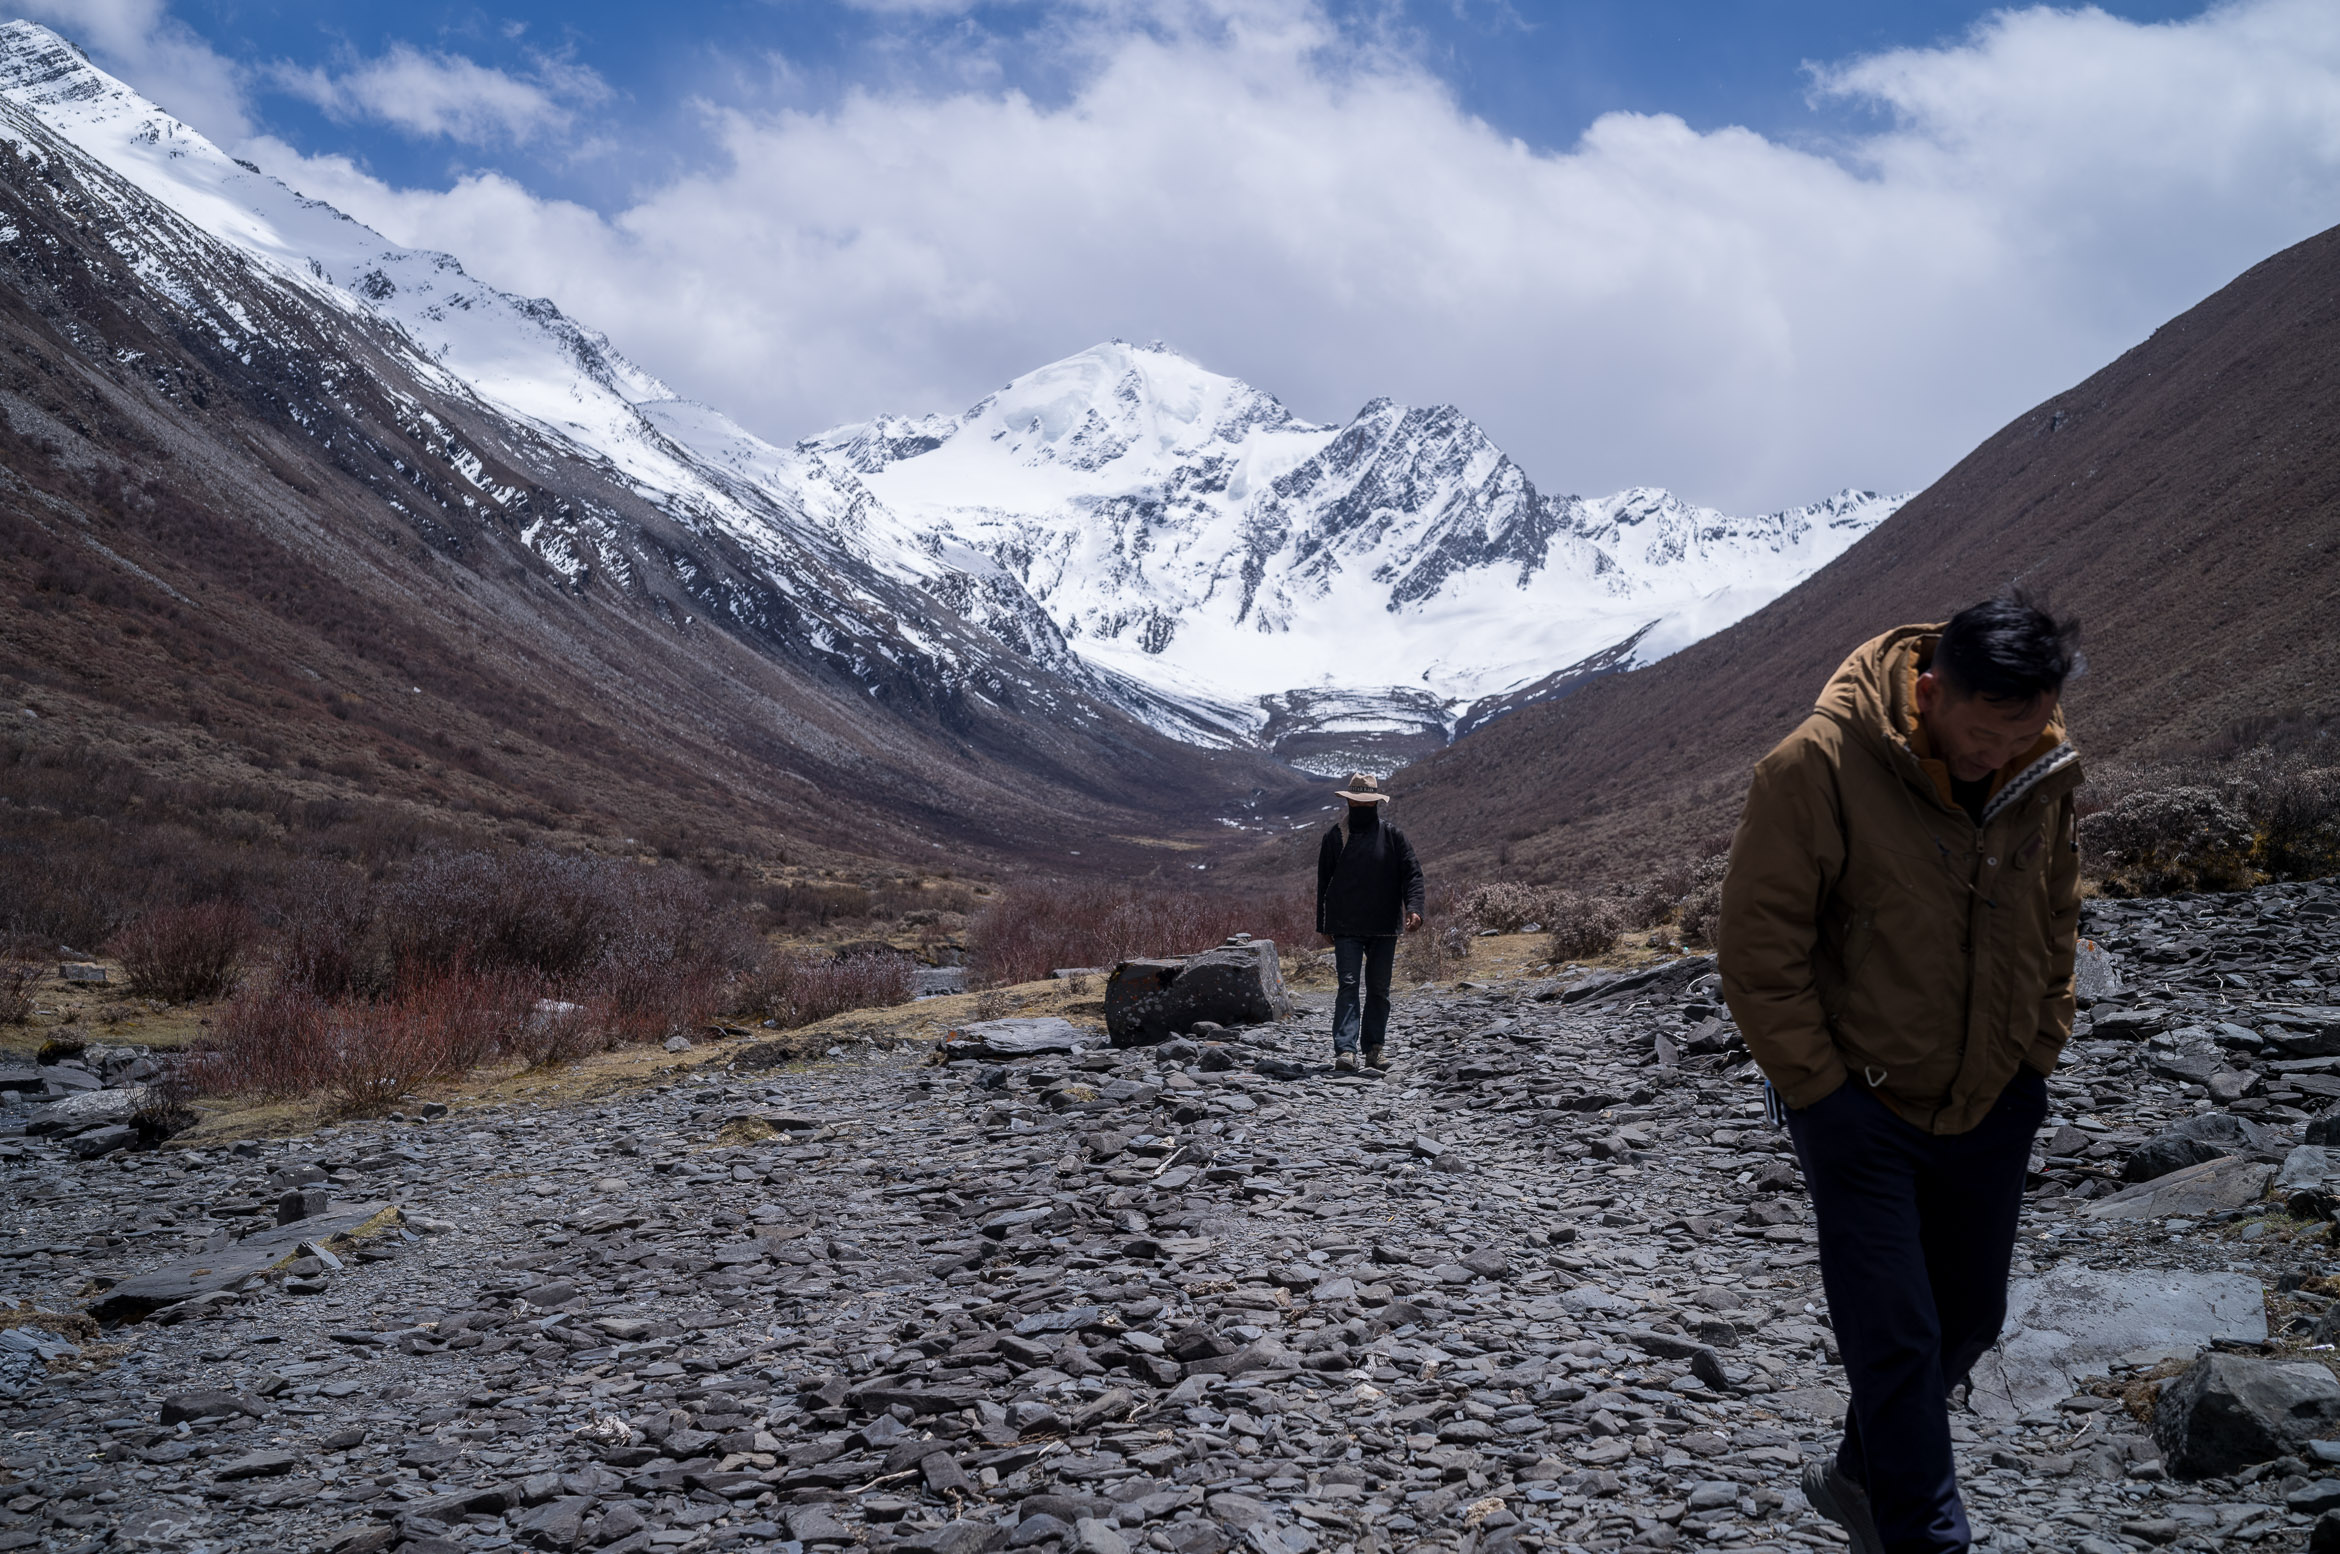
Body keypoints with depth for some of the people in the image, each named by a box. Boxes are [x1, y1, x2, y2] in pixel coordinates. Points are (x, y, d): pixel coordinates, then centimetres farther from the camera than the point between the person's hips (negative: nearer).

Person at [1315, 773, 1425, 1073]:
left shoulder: (1393, 836, 5)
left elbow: (1412, 873, 1)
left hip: (1384, 927, 1)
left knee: (1379, 989, 8)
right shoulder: (1335, 836, 5)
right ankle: (1345, 1049, -15)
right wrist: (1324, 924, 9)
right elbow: (1323, 881, 11)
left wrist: (1413, 907, -16)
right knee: (1348, 986, -10)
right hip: (1346, 928, -1)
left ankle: (1375, 1047, 18)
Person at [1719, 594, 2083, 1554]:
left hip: (1992, 1108, 6)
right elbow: (1759, 950, -17)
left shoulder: (2047, 767, -5)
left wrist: (2037, 1055, 8)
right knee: (1897, 1338, -3)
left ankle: (1860, 1476, 40)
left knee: (1967, 1321, 17)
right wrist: (1820, 1088, -15)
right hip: (1863, 1109, -6)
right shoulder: (1817, 767, -22)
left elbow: (2056, 921, 12)